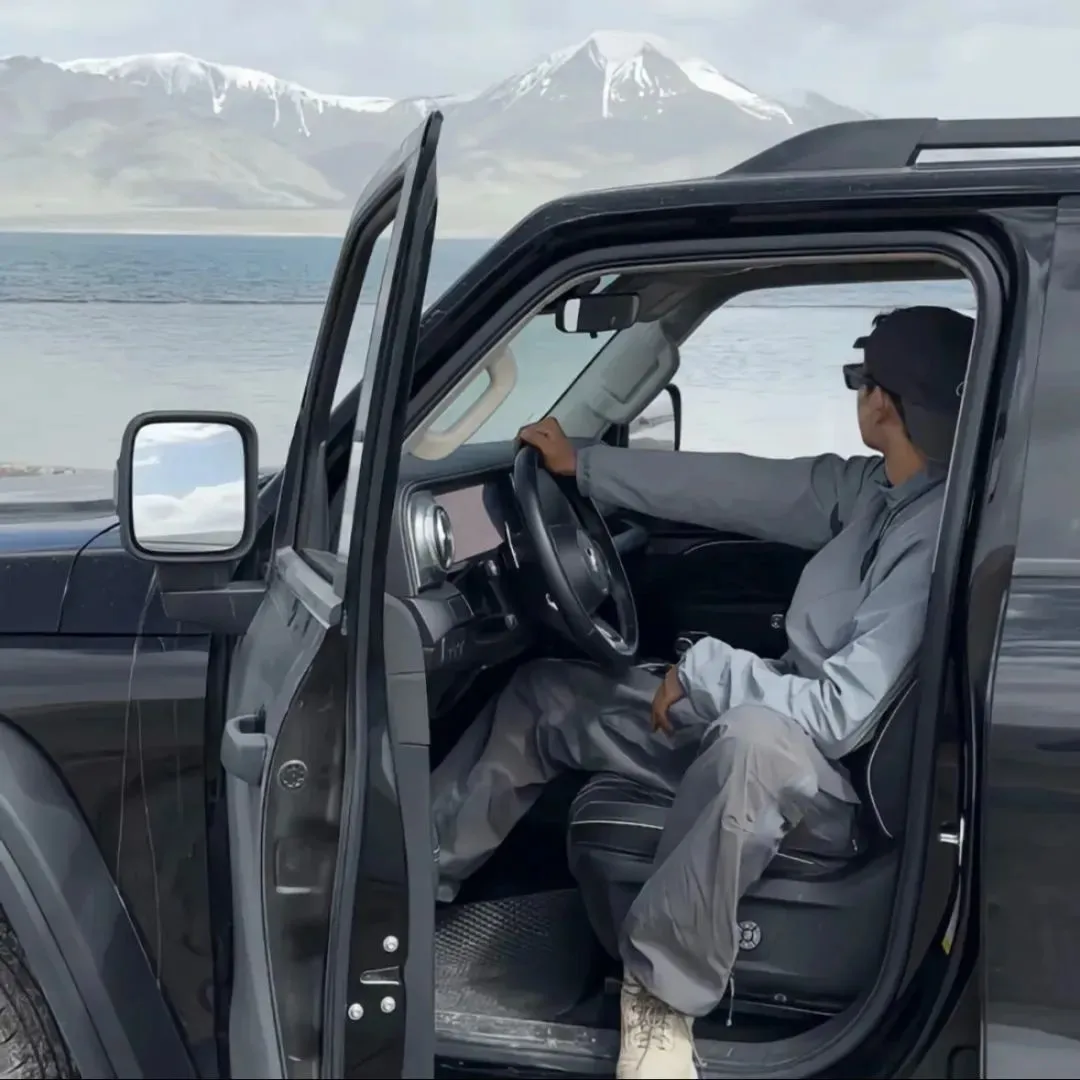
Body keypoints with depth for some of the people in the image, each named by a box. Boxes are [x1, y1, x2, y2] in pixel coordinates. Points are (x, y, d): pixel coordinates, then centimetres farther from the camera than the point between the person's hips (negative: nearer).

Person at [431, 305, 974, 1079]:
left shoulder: (940, 540, -26)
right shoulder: (876, 487, 0)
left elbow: (842, 715, -30)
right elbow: (744, 488, 6)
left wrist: (703, 670, -18)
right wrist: (585, 465, 11)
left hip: (838, 783, -9)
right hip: (777, 719, 9)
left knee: (750, 736, -45)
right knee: (546, 695, 13)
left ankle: (663, 993, -26)